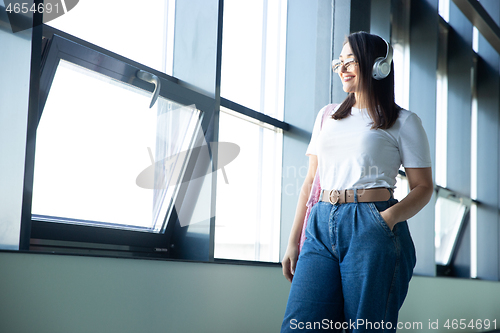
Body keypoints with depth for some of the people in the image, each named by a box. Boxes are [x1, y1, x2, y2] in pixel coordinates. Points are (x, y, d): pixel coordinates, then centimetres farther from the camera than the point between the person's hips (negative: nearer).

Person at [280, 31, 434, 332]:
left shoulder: (403, 122, 7)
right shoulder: (327, 116, 21)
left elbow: (423, 187, 3)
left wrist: (389, 217, -17)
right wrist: (293, 242, 14)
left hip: (371, 229, -4)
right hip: (322, 228, 4)